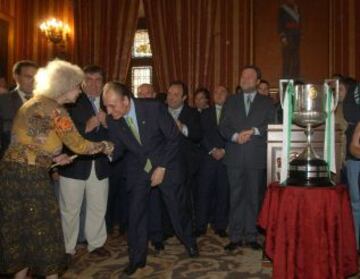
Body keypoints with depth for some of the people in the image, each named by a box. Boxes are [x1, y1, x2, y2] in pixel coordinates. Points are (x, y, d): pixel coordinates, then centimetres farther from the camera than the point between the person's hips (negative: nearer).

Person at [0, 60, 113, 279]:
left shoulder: (36, 103, 14)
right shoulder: (55, 109, -13)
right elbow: (78, 145, -14)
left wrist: (52, 156, 13)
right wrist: (104, 146, 1)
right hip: (29, 175, -8)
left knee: (19, 226, 17)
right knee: (43, 226, 5)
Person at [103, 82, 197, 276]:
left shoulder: (154, 108, -23)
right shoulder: (112, 120, -12)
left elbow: (173, 137, -14)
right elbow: (118, 149, -1)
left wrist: (162, 167, -16)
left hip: (166, 165, -2)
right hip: (137, 169, 2)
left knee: (176, 207, 9)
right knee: (135, 212, 0)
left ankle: (189, 242, 38)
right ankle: (137, 258, 20)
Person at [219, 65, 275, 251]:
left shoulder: (266, 102, 10)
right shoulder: (231, 101, 13)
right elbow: (223, 127, 5)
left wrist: (254, 131, -15)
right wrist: (235, 136, -12)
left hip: (257, 157, -1)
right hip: (235, 157, 1)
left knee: (254, 197, 5)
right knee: (236, 197, 4)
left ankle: (251, 236, 16)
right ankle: (235, 237, 11)